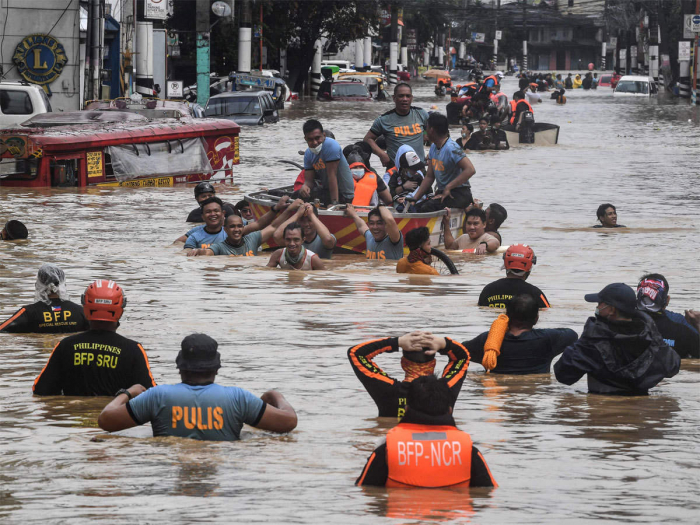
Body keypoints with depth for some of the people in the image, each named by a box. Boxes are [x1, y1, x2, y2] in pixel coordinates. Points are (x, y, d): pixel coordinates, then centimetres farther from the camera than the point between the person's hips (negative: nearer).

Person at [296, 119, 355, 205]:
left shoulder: (331, 146, -22)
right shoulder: (308, 154, 3)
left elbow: (332, 175, -26)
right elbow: (309, 180, 0)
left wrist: (335, 202, -29)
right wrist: (305, 186, -27)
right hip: (326, 190, 8)